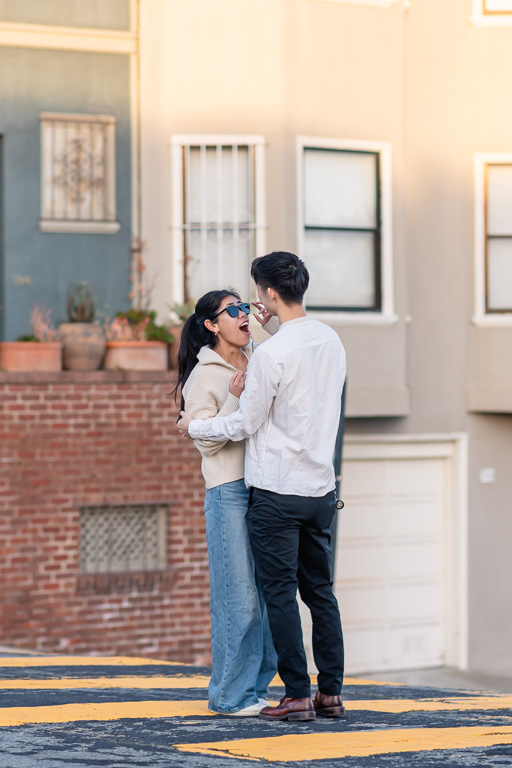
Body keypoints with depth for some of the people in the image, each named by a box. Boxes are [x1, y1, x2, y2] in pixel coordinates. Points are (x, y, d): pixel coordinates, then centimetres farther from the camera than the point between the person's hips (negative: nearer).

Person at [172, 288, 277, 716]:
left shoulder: (260, 360, 13)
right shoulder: (203, 377, -3)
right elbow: (206, 441, -7)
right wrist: (235, 399, -18)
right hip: (230, 491, -6)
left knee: (269, 592, 7)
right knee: (239, 596, -6)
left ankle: (257, 688, 16)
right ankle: (230, 694, 3)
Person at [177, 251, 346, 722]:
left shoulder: (272, 353, -16)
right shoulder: (332, 342, 6)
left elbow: (244, 425, -9)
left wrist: (193, 427, 6)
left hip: (277, 492, -7)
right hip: (322, 488, 7)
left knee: (281, 595, 0)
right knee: (320, 591, 12)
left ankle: (298, 696, 1)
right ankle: (331, 693, 14)